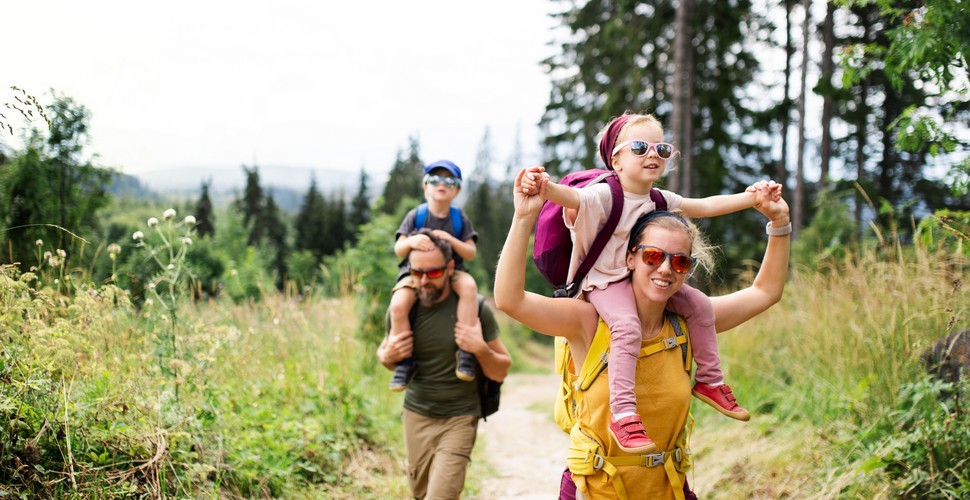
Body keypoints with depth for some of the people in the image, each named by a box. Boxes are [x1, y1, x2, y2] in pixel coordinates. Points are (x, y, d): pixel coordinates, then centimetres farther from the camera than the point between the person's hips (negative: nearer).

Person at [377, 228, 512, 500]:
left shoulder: (474, 308, -12)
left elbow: (500, 373, -5)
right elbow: (384, 354, 14)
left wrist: (481, 349, -24)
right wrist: (388, 356, -9)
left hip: (458, 419, -3)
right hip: (416, 416, 4)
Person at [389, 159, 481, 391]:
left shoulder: (459, 218, 5)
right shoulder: (416, 215, 2)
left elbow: (471, 253, 0)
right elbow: (398, 249, -4)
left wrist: (451, 240, -19)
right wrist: (411, 241, -28)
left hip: (451, 271, 0)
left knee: (469, 285, -35)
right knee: (398, 305, -30)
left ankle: (465, 350, -29)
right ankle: (405, 361, -12)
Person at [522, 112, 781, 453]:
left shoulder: (662, 201, 6)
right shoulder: (605, 196, -18)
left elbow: (705, 206, 13)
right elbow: (570, 197, -36)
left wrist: (752, 198, 6)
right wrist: (545, 188, -59)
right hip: (605, 282, -8)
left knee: (698, 304, 1)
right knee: (627, 326, -33)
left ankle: (709, 381, 17)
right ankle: (623, 415, -35)